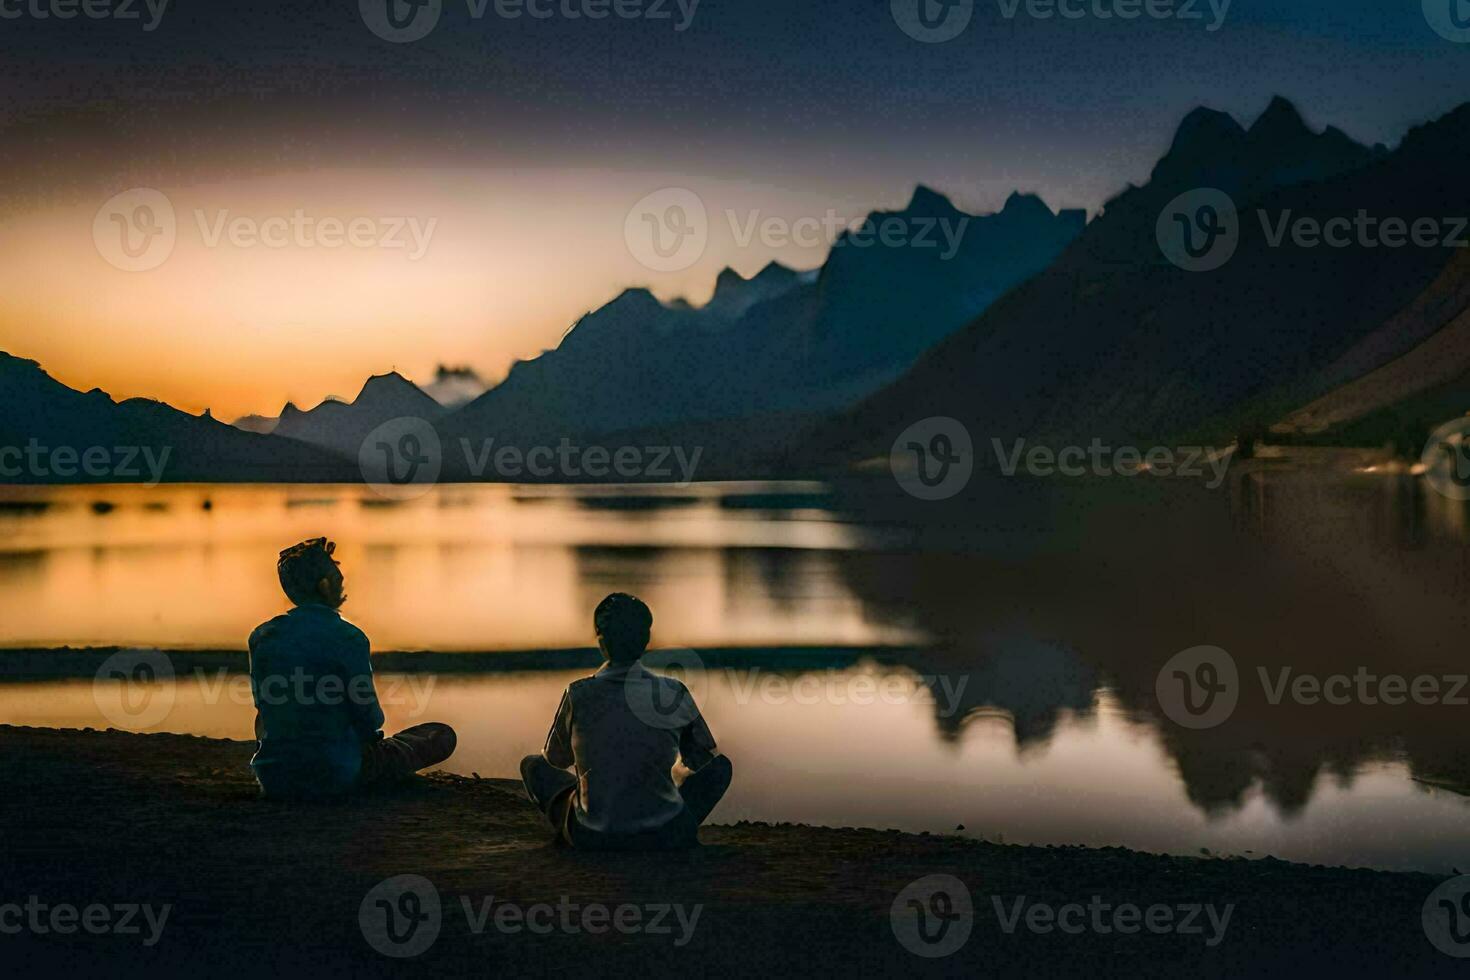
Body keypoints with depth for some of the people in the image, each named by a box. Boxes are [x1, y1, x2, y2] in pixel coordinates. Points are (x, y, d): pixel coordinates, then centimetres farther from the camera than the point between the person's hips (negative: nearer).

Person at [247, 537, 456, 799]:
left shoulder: (260, 637, -2)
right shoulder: (348, 639, -18)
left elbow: (263, 704, 11)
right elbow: (370, 719, -12)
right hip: (336, 777, -7)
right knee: (442, 736, 10)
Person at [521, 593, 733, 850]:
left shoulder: (578, 695, -8)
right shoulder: (674, 694, -8)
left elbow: (557, 759, 11)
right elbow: (701, 759, 10)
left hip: (591, 837, 0)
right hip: (665, 836, 0)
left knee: (532, 765, 22)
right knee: (720, 765, 22)